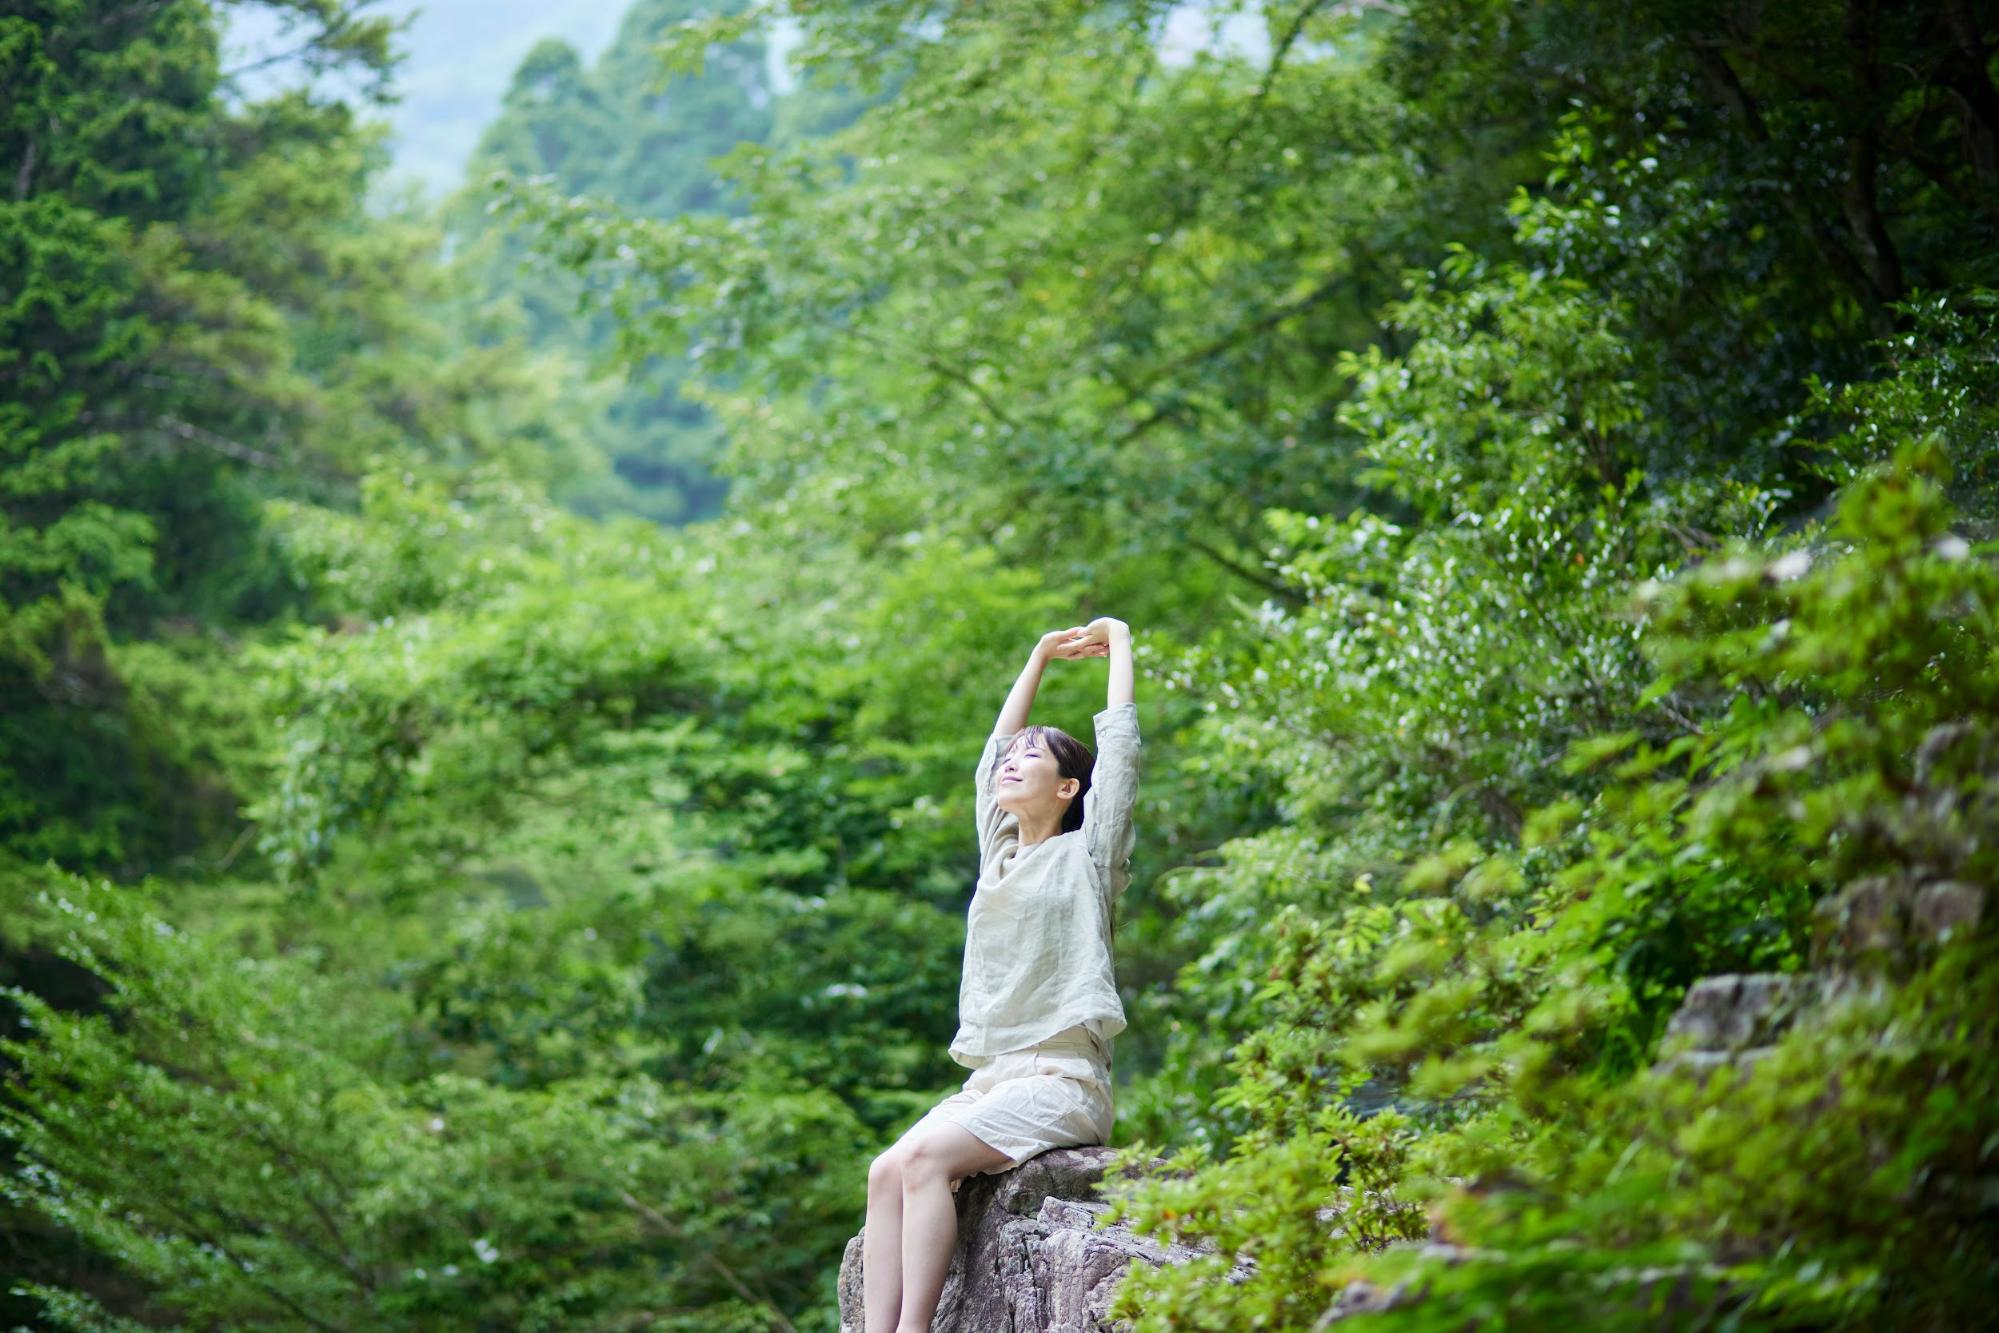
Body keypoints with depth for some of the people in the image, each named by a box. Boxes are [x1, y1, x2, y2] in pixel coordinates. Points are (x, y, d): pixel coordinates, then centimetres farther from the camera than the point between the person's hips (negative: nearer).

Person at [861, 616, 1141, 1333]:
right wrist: (1040, 658, 39)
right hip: (990, 1080, 6)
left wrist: (1119, 645, 17)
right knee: (888, 1173, -20)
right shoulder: (1002, 853, 23)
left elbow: (1119, 747, 5)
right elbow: (991, 753, 32)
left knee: (928, 1158, -29)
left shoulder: (1086, 854, 6)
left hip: (1061, 1080, -6)